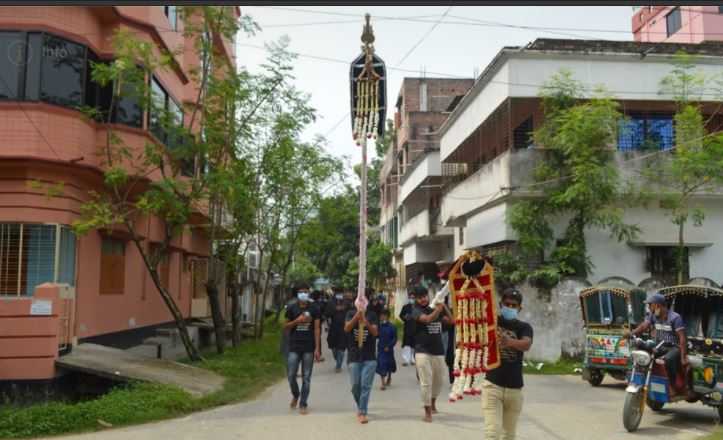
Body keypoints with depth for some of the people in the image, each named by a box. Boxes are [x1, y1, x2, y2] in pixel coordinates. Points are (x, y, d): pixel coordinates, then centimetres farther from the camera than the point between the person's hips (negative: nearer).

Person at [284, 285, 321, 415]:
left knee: (306, 377, 2)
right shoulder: (292, 308, 5)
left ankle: (303, 405, 12)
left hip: (309, 348, 0)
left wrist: (317, 348, -6)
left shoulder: (313, 309, 3)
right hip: (294, 347, 1)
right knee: (291, 375, -2)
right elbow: (285, 326, 5)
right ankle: (295, 395, 26)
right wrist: (297, 320, -12)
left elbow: (317, 329, 1)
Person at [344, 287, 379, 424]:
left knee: (366, 385, -4)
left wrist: (365, 321, -25)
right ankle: (361, 407, 28)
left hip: (369, 356, 0)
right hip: (354, 356, 1)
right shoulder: (351, 313, 4)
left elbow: (375, 332, -7)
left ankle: (362, 412, 1)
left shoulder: (372, 315, 4)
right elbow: (346, 328, -12)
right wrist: (357, 316, -29)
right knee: (355, 386, 6)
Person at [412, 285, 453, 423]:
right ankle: (428, 412, 2)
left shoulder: (436, 310, 12)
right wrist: (439, 308, -23)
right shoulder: (416, 311, -6)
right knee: (426, 382, -7)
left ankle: (433, 403, 40)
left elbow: (451, 321, 9)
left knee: (439, 380, 16)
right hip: (422, 352, -5)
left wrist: (444, 306, 0)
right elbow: (428, 319, -24)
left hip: (438, 352, 5)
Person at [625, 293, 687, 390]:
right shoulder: (653, 315, 6)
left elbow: (682, 337, -19)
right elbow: (644, 325, -7)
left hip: (675, 347, -7)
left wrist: (683, 357, -26)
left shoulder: (675, 317, -14)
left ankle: (672, 385, -24)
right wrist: (631, 333, -28)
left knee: (668, 359, -37)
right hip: (661, 346, 7)